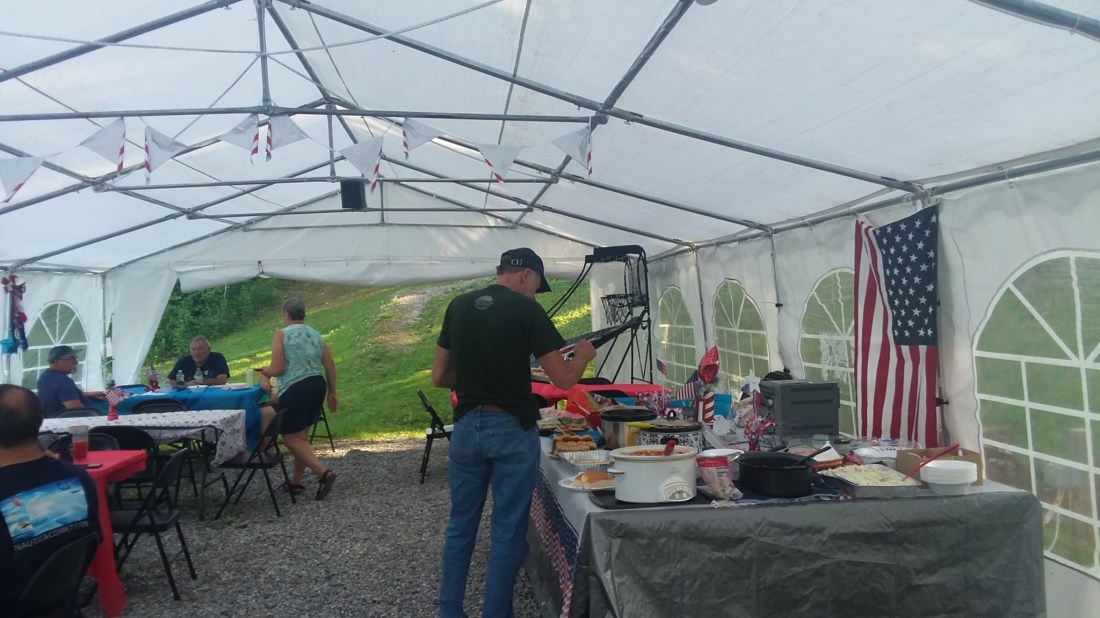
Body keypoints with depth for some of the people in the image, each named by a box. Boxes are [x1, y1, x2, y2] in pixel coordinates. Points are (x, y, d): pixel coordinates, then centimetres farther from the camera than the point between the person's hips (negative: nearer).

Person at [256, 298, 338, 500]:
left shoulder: (281, 335, -8)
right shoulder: (316, 335, 10)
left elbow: (277, 369, -14)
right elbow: (330, 366, 8)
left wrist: (264, 370, 8)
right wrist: (332, 392, 17)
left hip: (294, 390, -7)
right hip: (317, 386, 7)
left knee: (292, 439, 1)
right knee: (302, 436, 17)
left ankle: (323, 473, -13)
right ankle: (296, 481, 24)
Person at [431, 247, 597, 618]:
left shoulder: (458, 307, 5)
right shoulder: (527, 310, -10)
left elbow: (439, 377, 9)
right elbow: (564, 380, -10)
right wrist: (583, 355, 9)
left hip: (467, 427, 5)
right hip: (512, 430, -5)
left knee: (460, 525, 16)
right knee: (507, 530, 7)